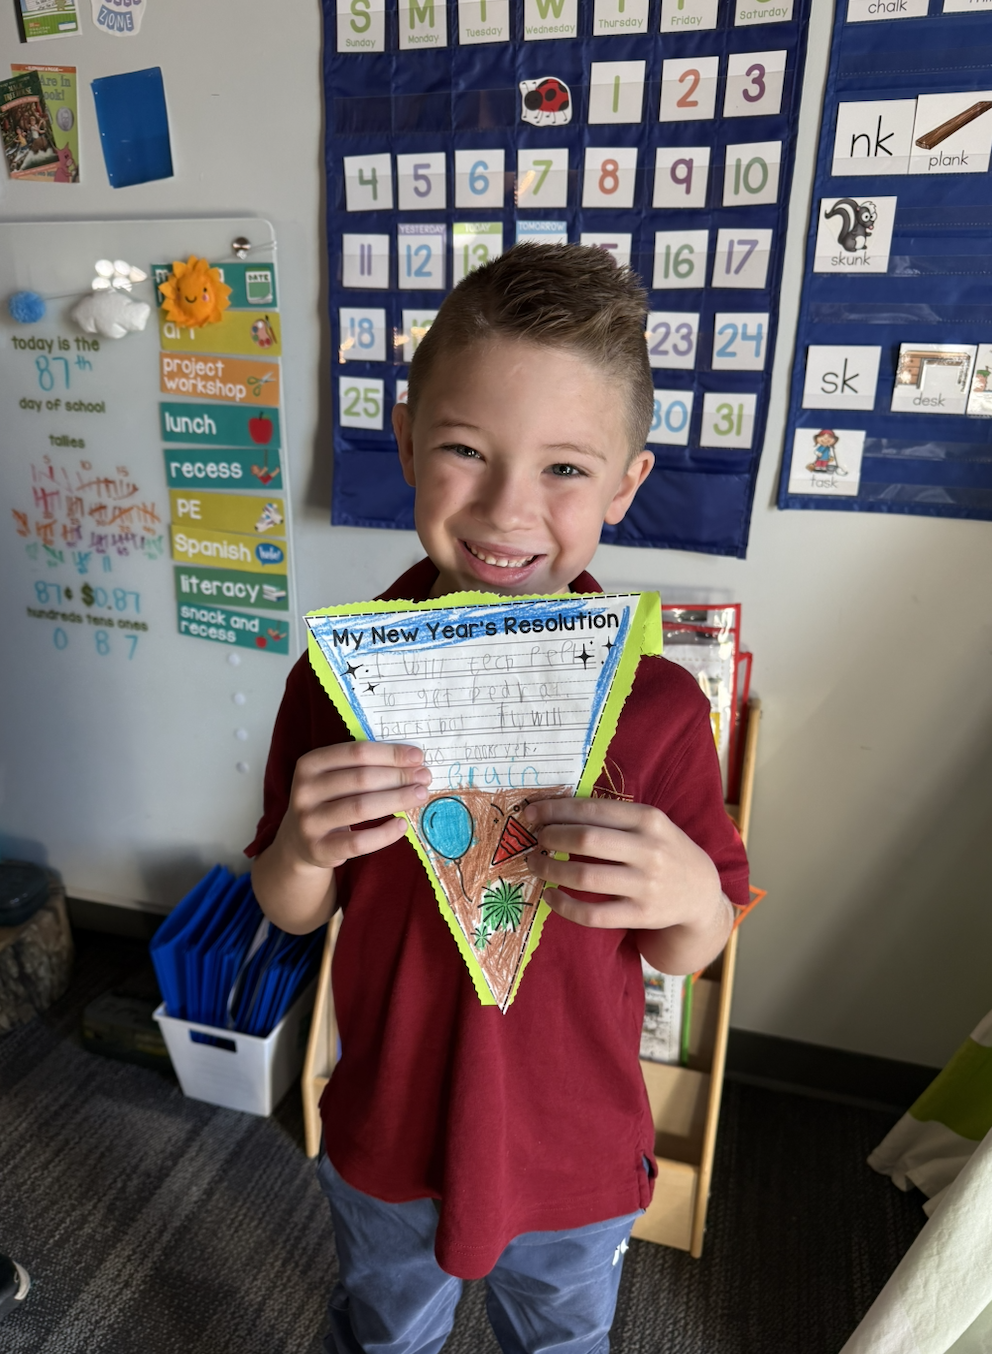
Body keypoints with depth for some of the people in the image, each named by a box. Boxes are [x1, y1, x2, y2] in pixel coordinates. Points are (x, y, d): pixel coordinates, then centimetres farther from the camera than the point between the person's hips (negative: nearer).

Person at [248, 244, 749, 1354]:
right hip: (384, 1134, 1)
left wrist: (692, 890, -32)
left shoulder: (660, 706, -22)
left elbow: (688, 953, -10)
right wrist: (301, 846, -29)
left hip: (576, 1155, 0)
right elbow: (291, 914, -7)